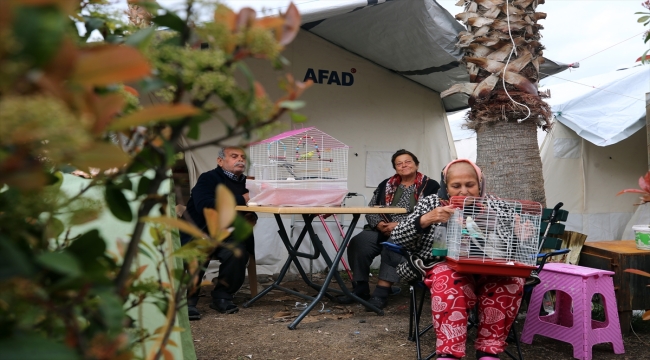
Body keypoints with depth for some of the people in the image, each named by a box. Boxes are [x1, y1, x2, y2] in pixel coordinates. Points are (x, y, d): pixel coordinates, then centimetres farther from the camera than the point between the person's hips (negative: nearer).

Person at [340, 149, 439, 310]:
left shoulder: (430, 186, 3)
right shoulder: (386, 185, 17)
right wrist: (379, 224, -9)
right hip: (383, 230, 4)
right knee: (358, 243, -24)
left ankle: (381, 291, -32)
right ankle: (360, 287, -12)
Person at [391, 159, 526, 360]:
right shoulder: (431, 203, 4)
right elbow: (397, 238, -3)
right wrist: (427, 219, -19)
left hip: (487, 271, 2)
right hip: (445, 266, -2)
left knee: (512, 282, -28)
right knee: (450, 283, -35)